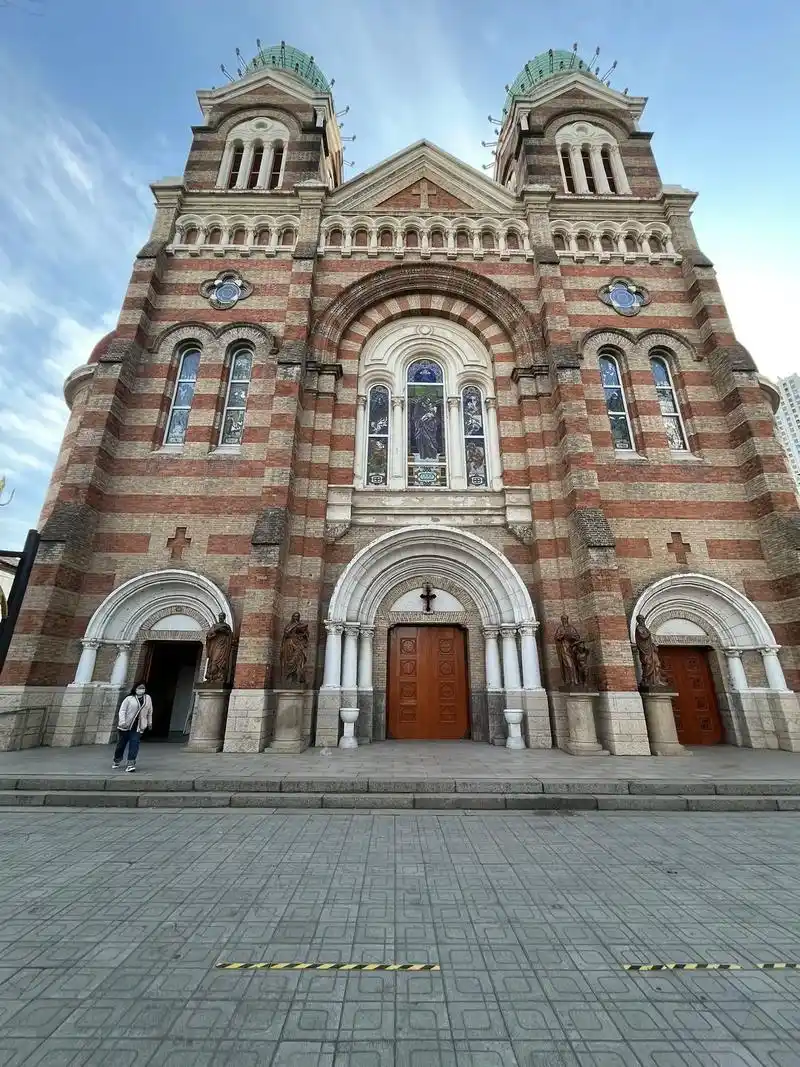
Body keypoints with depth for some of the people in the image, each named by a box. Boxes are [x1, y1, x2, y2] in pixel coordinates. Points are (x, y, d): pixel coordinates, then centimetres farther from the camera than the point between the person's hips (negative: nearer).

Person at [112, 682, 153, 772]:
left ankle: (131, 763, -5)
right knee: (121, 744, 12)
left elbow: (150, 712, 16)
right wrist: (122, 722, -20)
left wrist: (149, 723, 22)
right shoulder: (129, 699, -3)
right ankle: (117, 761, 35)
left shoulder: (147, 698, 6)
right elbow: (122, 710, -7)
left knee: (134, 744, -9)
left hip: (138, 727, 1)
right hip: (126, 726, -1)